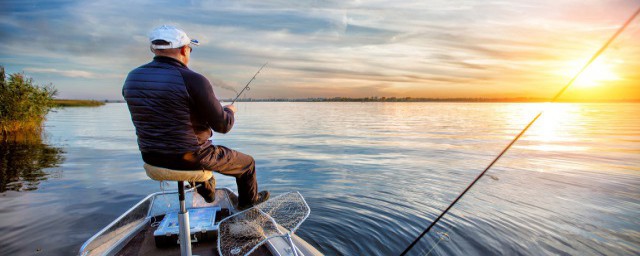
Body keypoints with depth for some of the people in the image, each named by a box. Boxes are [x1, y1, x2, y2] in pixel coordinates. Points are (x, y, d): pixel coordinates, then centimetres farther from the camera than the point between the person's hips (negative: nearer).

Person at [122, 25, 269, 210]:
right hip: (191, 158, -7)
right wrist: (229, 111, 7)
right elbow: (223, 125, -17)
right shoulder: (193, 80, -22)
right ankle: (248, 200, 42)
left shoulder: (132, 78, -2)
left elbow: (147, 117, 13)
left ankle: (207, 193, 55)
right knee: (247, 163, 19)